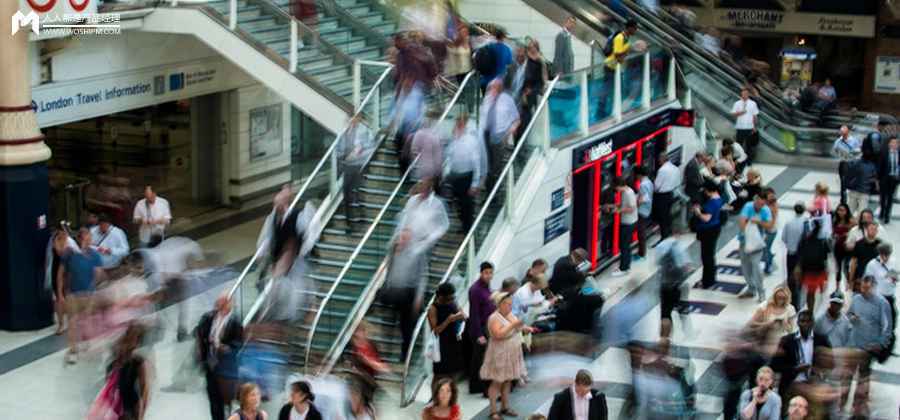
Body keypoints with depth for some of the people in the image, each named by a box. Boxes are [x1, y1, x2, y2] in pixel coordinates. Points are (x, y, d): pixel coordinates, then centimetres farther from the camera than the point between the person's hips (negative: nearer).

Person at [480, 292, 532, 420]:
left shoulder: (510, 315, 7)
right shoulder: (494, 318, -19)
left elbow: (516, 328, 21)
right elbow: (498, 334, -31)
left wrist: (524, 328, 1)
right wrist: (513, 325, -32)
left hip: (511, 355, 8)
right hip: (499, 355, -8)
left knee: (507, 381, 14)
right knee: (497, 383, -3)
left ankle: (505, 407, 24)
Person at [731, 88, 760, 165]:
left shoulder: (753, 103, 3)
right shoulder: (737, 103, 3)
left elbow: (755, 115, 6)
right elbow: (733, 114, 2)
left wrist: (754, 126, 3)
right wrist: (739, 113, -17)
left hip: (749, 127, 0)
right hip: (740, 127, 0)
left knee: (749, 144, 6)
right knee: (739, 144, 2)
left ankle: (749, 160, 14)